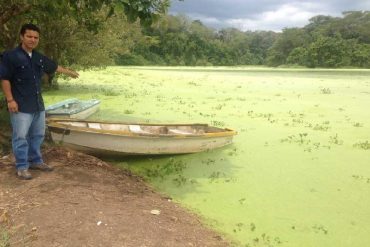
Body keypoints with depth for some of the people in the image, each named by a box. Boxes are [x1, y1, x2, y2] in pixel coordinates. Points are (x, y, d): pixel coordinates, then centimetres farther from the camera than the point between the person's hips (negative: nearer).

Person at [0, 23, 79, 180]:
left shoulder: (39, 57, 10)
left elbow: (54, 67, 27)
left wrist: (69, 72, 40)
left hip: (38, 104, 8)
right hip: (21, 105, -8)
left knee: (38, 135, 16)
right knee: (21, 137, -1)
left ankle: (36, 161, 31)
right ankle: (22, 167, 10)